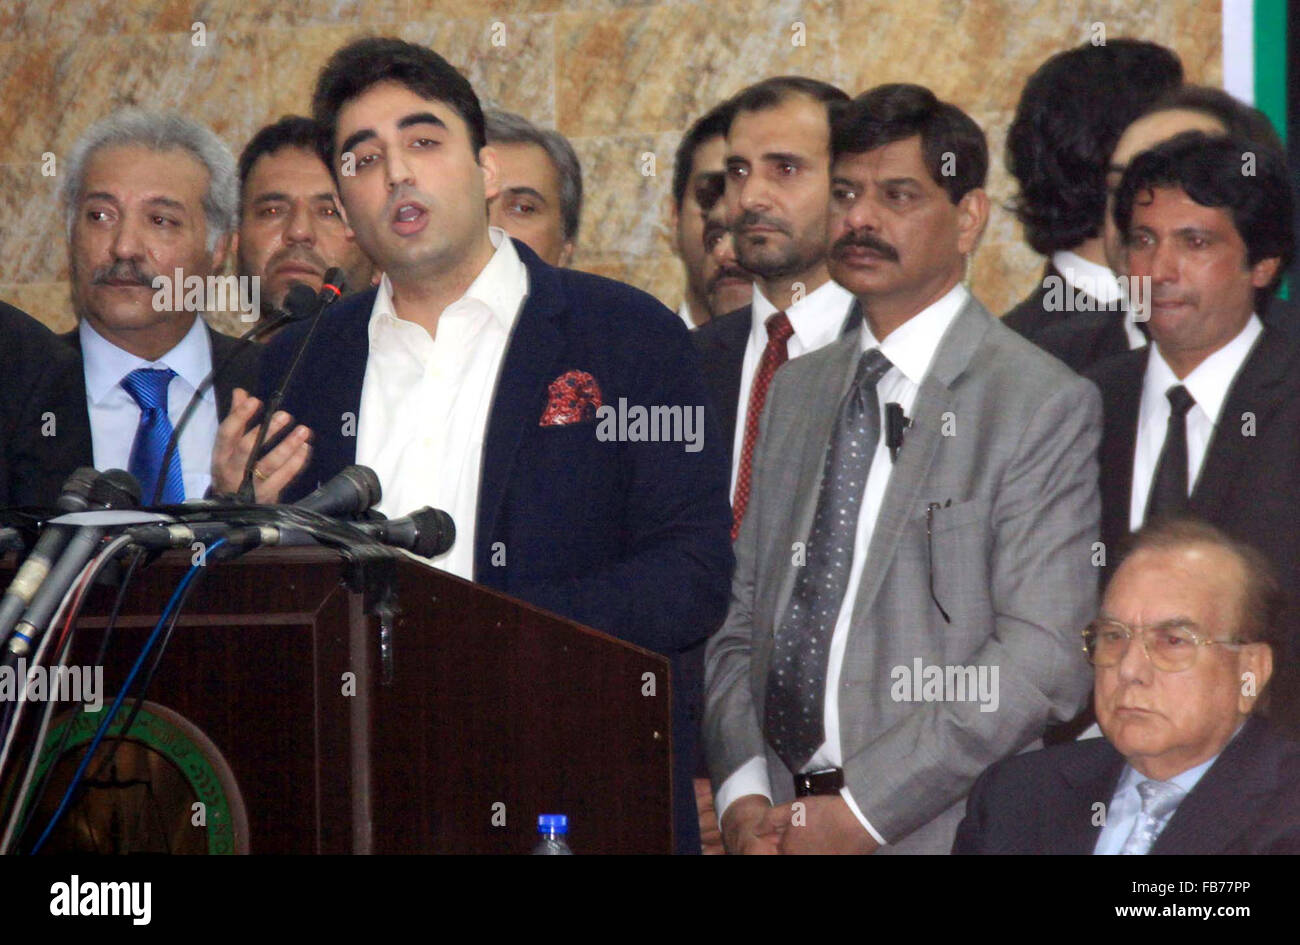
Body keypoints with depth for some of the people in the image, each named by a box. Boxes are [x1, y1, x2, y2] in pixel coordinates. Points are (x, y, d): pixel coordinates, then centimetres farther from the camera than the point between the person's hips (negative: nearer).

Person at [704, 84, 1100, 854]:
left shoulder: (1044, 403, -6)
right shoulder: (795, 392, 15)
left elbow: (1042, 660, -14)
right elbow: (742, 623, 13)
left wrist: (862, 810, -17)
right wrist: (743, 796, -3)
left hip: (941, 829, -5)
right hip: (784, 820, 5)